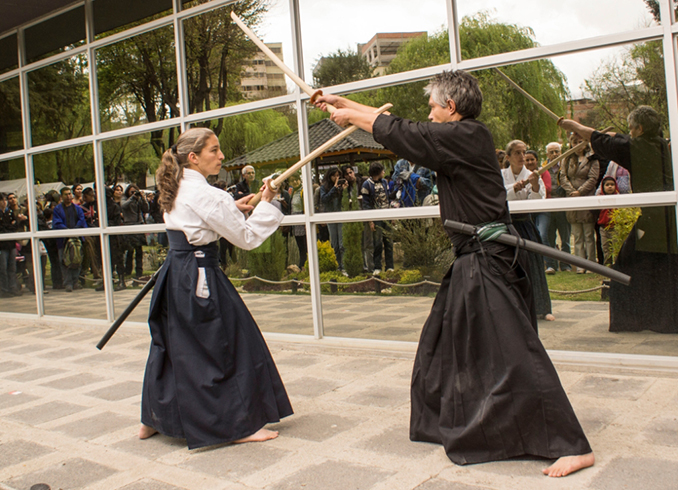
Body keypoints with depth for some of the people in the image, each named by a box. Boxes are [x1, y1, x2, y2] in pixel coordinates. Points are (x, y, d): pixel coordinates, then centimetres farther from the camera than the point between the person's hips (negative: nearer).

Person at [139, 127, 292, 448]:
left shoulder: (178, 190, 10)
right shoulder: (204, 194, -18)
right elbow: (247, 238, -14)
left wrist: (232, 209, 10)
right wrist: (265, 204, -4)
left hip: (175, 276, 9)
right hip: (201, 279, -9)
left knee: (173, 346, 19)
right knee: (229, 346, 1)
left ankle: (154, 419, 31)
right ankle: (240, 425, 9)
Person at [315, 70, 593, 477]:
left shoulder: (466, 136, -16)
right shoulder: (460, 137, 13)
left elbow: (400, 134, -12)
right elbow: (408, 131, 18)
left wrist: (350, 115, 4)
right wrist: (345, 103, 22)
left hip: (489, 262, -10)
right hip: (474, 260, 10)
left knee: (516, 352, -10)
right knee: (443, 345, 19)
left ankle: (573, 446, -2)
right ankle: (449, 425, 38)